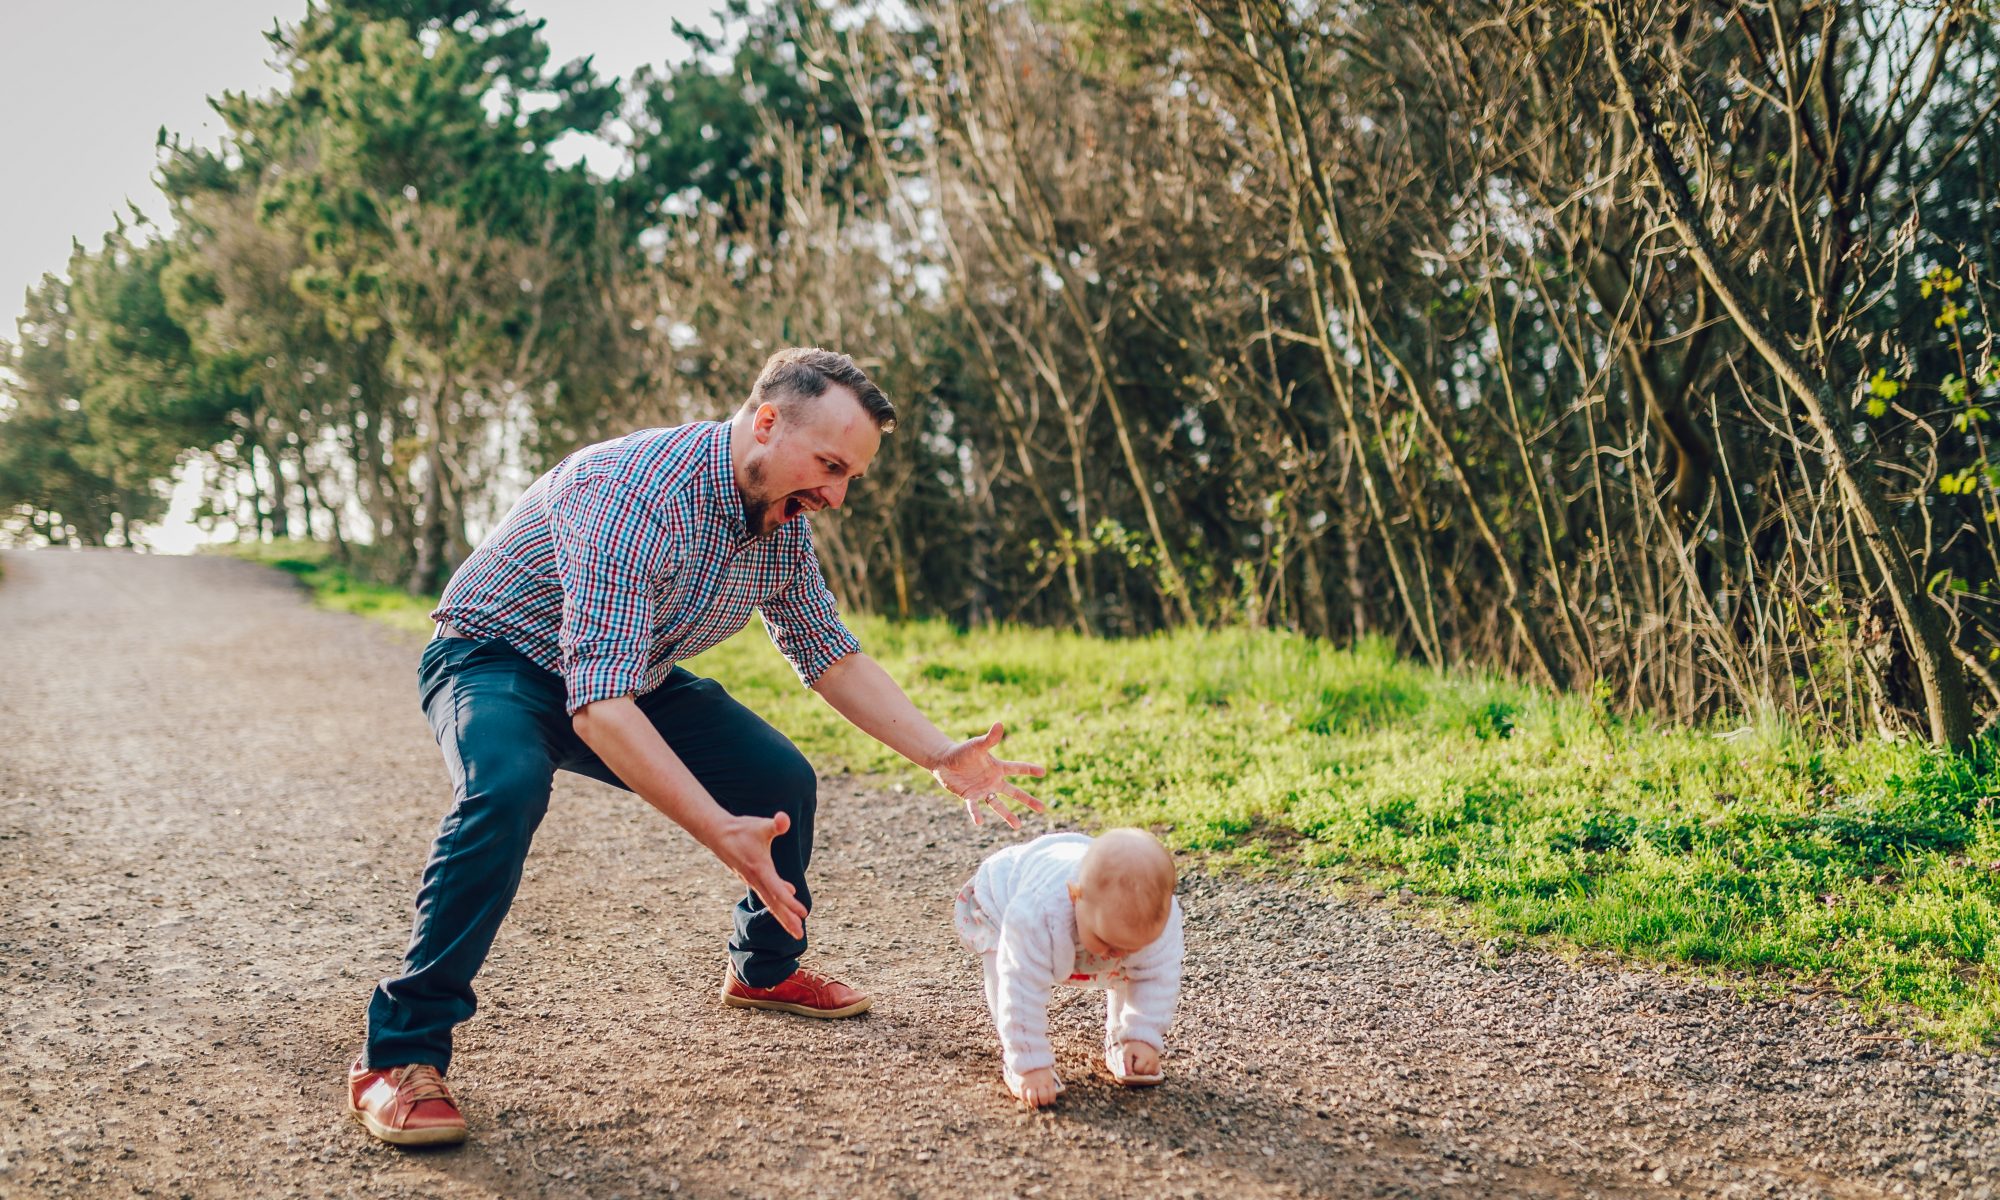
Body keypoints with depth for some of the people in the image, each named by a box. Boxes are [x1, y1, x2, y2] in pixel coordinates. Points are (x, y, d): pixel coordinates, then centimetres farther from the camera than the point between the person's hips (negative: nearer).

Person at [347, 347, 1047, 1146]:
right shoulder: (634, 496, -37)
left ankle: (764, 968, 27)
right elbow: (599, 706, -43)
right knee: (507, 789, -37)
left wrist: (942, 756, -7)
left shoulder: (784, 518, -10)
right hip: (500, 658, -7)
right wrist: (721, 833, -49)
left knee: (781, 780, 0)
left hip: (634, 675, 8)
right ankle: (401, 1052, -26)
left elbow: (830, 655, 4)